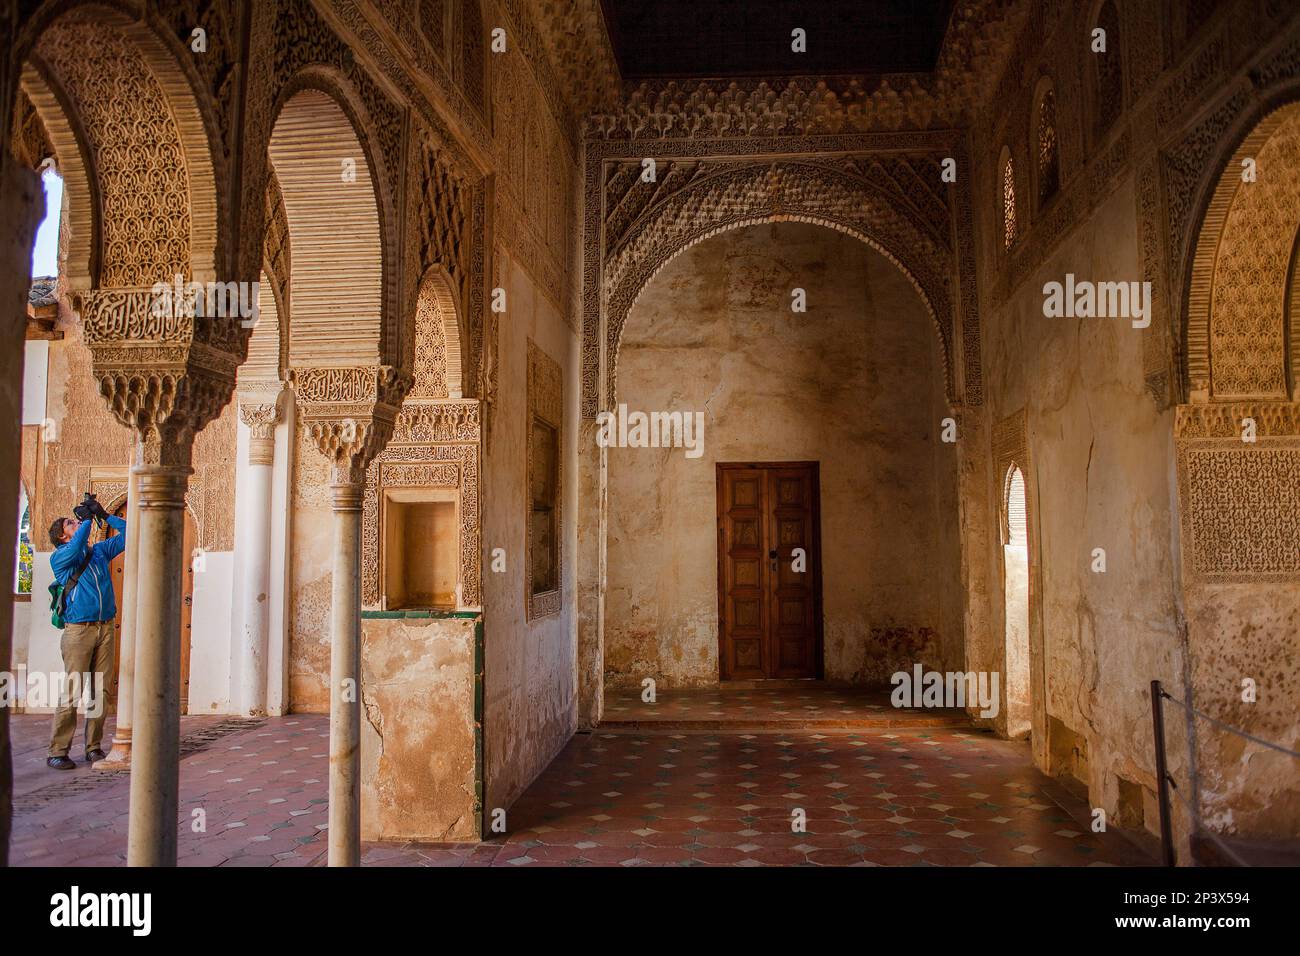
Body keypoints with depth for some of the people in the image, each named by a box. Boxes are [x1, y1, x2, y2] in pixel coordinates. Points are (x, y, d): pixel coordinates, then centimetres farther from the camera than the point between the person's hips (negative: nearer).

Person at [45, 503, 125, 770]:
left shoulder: (99, 551, 19)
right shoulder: (59, 558, 3)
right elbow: (75, 548, -18)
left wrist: (105, 515, 14)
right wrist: (88, 520, -8)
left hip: (105, 628, 5)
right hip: (79, 629, -5)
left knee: (99, 691, 5)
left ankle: (94, 748, 10)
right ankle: (58, 752, -3)